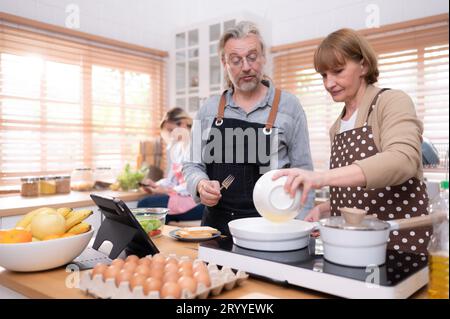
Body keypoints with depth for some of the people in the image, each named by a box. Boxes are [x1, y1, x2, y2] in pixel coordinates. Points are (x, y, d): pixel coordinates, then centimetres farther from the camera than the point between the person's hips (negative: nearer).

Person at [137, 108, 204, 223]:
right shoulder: (176, 146, 16)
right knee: (144, 203, -8)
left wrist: (169, 190, -15)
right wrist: (156, 184, 1)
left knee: (145, 205, -17)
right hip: (180, 195, 8)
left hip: (195, 199, -8)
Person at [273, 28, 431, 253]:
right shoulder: (336, 128, 12)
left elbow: (403, 160, -28)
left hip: (400, 239, -6)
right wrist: (325, 209, -1)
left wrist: (322, 177, -39)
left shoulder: (392, 102, -7)